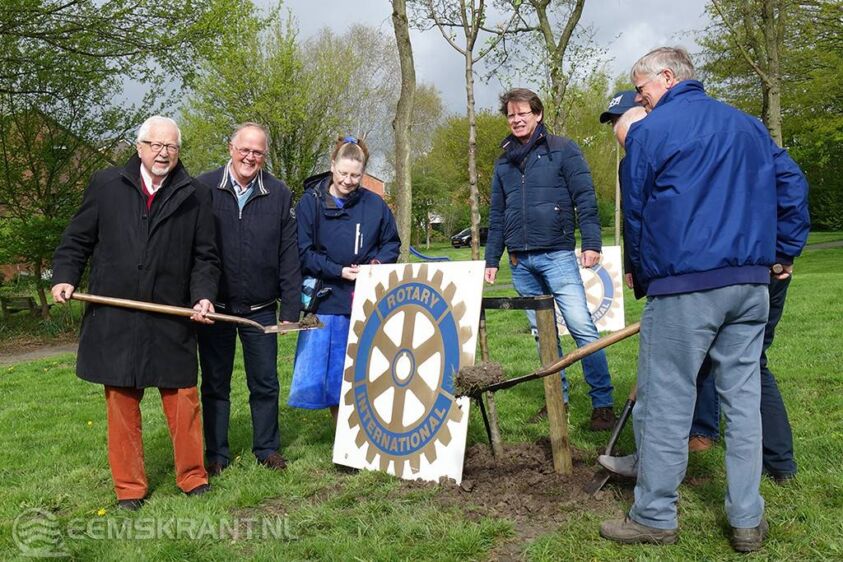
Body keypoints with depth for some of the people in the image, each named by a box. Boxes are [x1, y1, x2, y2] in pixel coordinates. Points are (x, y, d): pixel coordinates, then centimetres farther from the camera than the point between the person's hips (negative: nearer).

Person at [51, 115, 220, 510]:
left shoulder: (193, 197, 4)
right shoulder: (105, 186, 5)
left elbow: (205, 257, 6)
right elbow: (77, 241, 10)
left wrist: (203, 296, -9)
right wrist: (64, 278, -5)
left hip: (172, 321, 0)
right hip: (114, 321, 1)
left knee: (183, 400, 4)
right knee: (122, 404, 9)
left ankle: (192, 477, 22)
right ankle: (129, 488, 23)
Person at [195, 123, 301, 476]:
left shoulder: (279, 194, 1)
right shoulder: (204, 188, -4)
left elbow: (288, 256, 1)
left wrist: (290, 308, -2)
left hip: (261, 309, 1)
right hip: (214, 306, -1)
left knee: (265, 383, 10)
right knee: (215, 384, 10)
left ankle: (267, 449, 26)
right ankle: (216, 454, 24)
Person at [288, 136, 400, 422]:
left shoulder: (374, 204, 3)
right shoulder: (311, 201, -3)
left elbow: (392, 243, 13)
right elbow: (303, 252, -5)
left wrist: (379, 263, -7)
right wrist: (338, 271, -14)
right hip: (327, 300, -1)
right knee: (331, 374, 5)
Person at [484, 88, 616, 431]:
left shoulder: (561, 150, 3)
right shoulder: (504, 162, 17)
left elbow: (585, 197, -3)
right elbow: (496, 216, 19)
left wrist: (591, 242, -13)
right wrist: (491, 259, 15)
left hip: (556, 255, -5)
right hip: (520, 262, 5)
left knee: (581, 327, -12)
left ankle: (603, 403, -4)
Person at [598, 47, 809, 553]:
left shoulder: (647, 132, -1)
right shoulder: (748, 125, 15)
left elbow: (635, 214, 3)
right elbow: (793, 185, 14)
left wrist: (643, 278, 14)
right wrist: (785, 251, 19)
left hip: (683, 286, -6)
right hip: (751, 283, 6)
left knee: (665, 402, 2)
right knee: (743, 397, 10)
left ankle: (654, 517, 11)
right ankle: (748, 521, 18)